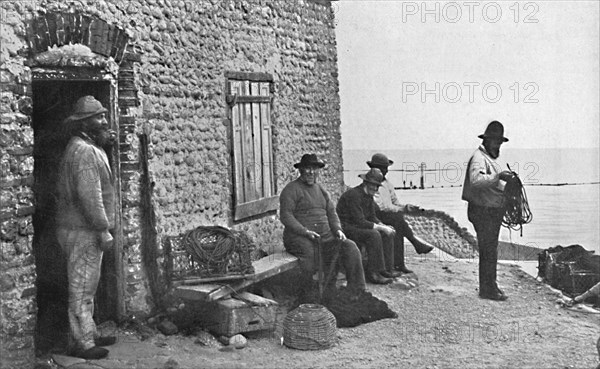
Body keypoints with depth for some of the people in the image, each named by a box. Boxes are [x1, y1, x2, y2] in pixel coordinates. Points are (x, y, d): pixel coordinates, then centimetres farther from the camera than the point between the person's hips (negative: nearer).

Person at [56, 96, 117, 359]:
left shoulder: (89, 149, 16)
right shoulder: (84, 151, -18)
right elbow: (90, 196, -24)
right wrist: (104, 229, -22)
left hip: (84, 230, 11)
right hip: (82, 231, -11)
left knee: (86, 287, 18)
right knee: (82, 288, -3)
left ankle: (89, 335, 28)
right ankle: (82, 344, 4)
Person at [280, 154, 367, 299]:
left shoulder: (321, 190, 21)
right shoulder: (291, 189, -2)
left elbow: (331, 212, 20)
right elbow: (285, 216, -11)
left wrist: (337, 229, -1)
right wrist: (306, 231, -22)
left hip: (324, 235, 6)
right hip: (298, 237, -6)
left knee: (350, 247, -14)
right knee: (309, 252, -38)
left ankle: (356, 290, -11)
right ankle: (305, 297, -27)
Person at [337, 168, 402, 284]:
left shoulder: (369, 196, 8)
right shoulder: (354, 195, -23)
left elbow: (372, 217, 13)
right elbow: (360, 222, -27)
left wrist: (383, 226, -6)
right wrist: (381, 228, -22)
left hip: (357, 226, 10)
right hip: (345, 228, -10)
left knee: (387, 234, -1)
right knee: (373, 235, -31)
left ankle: (387, 268, -1)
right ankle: (373, 273, -27)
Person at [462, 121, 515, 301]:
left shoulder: (491, 158, 19)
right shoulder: (479, 158, -15)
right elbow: (476, 180, -34)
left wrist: (506, 186, 13)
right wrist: (498, 176, -42)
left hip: (493, 211, 10)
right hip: (482, 211, -10)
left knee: (491, 249, 17)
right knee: (488, 250, -6)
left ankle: (491, 284, 28)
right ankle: (486, 289, 0)